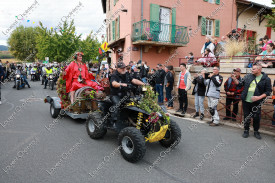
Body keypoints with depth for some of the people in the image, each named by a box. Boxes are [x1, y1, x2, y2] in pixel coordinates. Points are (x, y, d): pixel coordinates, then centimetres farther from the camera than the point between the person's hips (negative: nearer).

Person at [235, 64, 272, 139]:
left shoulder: (266, 79, -4)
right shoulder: (248, 76, 4)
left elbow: (268, 91, -4)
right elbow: (240, 83, 10)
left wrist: (259, 97, -16)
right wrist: (234, 79, -7)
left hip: (256, 102, -2)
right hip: (246, 101, 3)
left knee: (256, 117, 5)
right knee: (246, 116, 10)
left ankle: (256, 131, 26)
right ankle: (246, 130, 25)